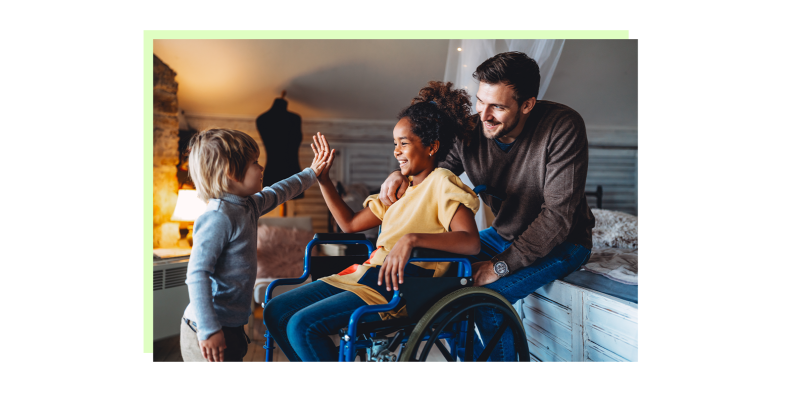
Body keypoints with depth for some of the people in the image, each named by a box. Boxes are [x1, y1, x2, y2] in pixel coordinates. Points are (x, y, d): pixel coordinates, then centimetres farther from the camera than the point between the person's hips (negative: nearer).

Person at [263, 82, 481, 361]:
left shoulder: (442, 184, -7)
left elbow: (471, 242, -24)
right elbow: (350, 224, 22)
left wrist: (412, 238, -35)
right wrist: (323, 180, 16)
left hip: (399, 288, -9)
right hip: (367, 274, 9)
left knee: (302, 326, -21)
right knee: (276, 311, 5)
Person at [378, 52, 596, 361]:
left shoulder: (563, 127, -25)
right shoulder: (468, 132, -13)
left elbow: (557, 215, -27)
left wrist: (501, 265, -27)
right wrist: (401, 175, -24)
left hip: (562, 243, -5)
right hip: (503, 234, 6)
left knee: (488, 297, -26)